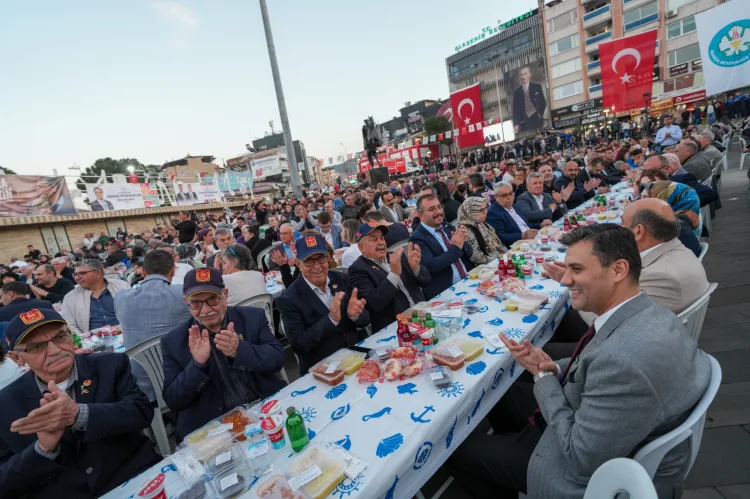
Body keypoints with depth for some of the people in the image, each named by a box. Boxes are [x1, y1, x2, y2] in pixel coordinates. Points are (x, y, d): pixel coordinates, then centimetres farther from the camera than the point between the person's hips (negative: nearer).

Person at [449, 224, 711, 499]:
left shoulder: (625, 360, -39)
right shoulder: (648, 313, -8)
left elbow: (581, 459, -28)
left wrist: (543, 377, -19)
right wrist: (553, 369, -11)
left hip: (597, 472, -8)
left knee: (460, 450, 5)